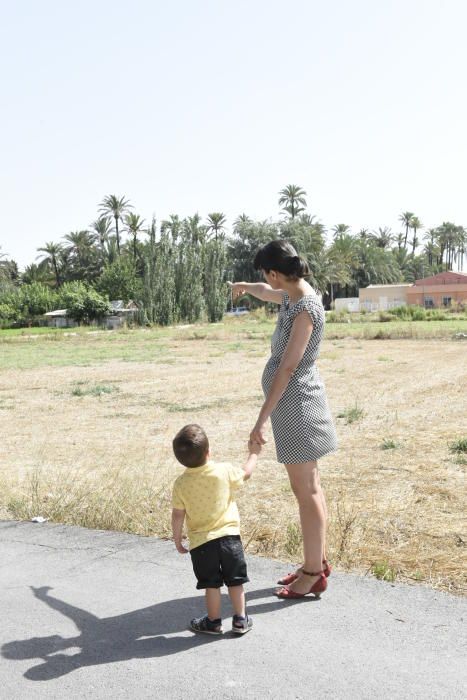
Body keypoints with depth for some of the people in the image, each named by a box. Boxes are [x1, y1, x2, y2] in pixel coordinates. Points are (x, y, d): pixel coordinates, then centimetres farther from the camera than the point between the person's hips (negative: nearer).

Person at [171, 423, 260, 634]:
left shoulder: (181, 483, -10)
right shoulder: (224, 471, -11)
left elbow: (177, 516, -5)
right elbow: (246, 473, 9)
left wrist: (177, 540, 9)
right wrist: (253, 453, 25)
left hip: (201, 542, 0)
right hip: (229, 536, 0)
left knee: (211, 584, 13)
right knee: (235, 580, 14)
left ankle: (213, 621, 23)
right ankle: (240, 619, 23)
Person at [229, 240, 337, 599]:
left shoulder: (305, 308, -20)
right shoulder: (293, 295, 8)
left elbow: (288, 368, -23)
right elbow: (268, 294, 33)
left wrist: (263, 418, -22)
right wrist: (246, 287, 53)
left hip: (295, 401, -10)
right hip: (294, 401, 10)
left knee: (306, 491, -1)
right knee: (309, 486, 16)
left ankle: (313, 574, 10)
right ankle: (318, 561, 28)